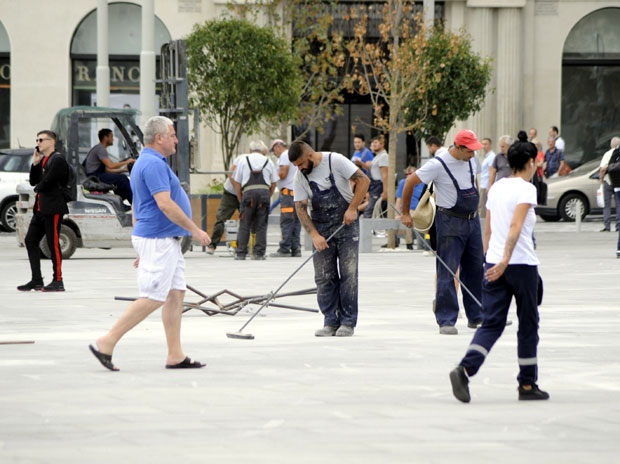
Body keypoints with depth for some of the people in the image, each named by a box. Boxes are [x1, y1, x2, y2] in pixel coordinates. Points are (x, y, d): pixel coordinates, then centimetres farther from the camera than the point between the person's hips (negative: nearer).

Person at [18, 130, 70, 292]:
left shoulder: (57, 160, -11)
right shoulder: (42, 160, 18)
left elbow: (47, 182, -16)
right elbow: (33, 182, 14)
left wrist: (37, 188, 4)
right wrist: (35, 163, 4)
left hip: (53, 208, -10)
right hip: (41, 208, 10)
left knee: (53, 243, -7)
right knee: (30, 241, 8)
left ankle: (58, 281, -3)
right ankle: (36, 280, 11)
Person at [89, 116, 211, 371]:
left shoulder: (145, 163, 17)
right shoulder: (154, 164, -16)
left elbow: (137, 209, 21)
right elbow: (165, 204, -24)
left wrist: (142, 250, 23)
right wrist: (194, 229, -16)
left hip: (166, 242, 11)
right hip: (158, 241, -11)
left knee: (175, 294, 9)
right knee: (152, 298, -10)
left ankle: (175, 355, 9)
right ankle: (106, 343, -8)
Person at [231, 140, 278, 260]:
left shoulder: (244, 161, 13)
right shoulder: (268, 162, 15)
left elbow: (237, 183, 12)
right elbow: (273, 183, 15)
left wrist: (240, 199, 18)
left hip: (248, 193, -1)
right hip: (264, 192, 1)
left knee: (244, 225, 2)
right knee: (261, 226, 4)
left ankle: (241, 253, 0)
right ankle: (259, 253, 1)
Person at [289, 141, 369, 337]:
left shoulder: (335, 161, -12)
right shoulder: (300, 176, -2)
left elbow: (363, 180, -11)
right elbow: (301, 208, -3)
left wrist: (352, 208, -17)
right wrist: (314, 234, -15)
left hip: (346, 223, -4)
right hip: (321, 227, 4)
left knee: (348, 273, -5)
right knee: (324, 277, -1)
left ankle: (348, 322, 0)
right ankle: (331, 321, 7)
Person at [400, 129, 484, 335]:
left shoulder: (470, 160, 4)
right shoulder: (438, 165, -17)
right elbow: (410, 181, -10)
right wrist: (405, 213, -3)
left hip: (472, 220, 7)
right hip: (450, 223, -7)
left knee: (475, 269, 10)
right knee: (447, 272, -8)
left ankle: (476, 316, 20)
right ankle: (446, 321, -6)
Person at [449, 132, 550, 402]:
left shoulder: (496, 188, 12)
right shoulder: (526, 189, -9)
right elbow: (515, 226, -21)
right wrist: (505, 261, -27)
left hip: (493, 263, 6)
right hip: (522, 264, -6)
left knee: (492, 322, 1)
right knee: (528, 324, 8)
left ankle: (465, 369, -21)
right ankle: (527, 384, 14)